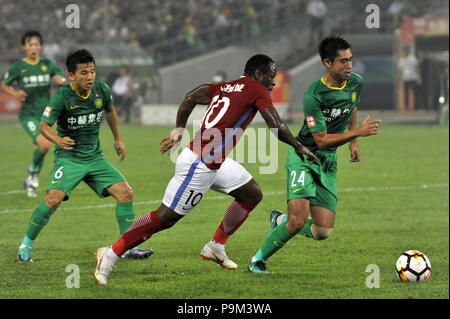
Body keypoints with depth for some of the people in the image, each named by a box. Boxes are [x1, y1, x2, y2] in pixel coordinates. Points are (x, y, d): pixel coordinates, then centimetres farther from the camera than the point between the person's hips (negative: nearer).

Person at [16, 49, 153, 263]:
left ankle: (128, 248, 1)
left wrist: (117, 139, 27)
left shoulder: (102, 90, -2)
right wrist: (58, 140, -38)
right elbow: (44, 125, -17)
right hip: (68, 157, -5)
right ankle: (25, 246, -4)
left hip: (94, 157, 5)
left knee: (125, 193, -9)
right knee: (53, 200, -23)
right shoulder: (62, 96, -16)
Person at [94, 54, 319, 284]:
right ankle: (110, 255, 0)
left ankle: (216, 247, 22)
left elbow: (190, 98, 15)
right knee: (165, 218, -6)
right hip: (200, 165, -10)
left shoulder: (225, 87, 14)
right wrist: (298, 147, 2)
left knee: (253, 195, 17)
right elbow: (277, 128, -13)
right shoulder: (257, 90, -8)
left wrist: (178, 130, 22)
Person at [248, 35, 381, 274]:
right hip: (303, 157, -6)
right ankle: (258, 260, 2)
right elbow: (322, 139, -22)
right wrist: (357, 132, -28)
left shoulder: (356, 83, -2)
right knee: (298, 221, -21)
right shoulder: (313, 95, -22)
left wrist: (353, 142, 17)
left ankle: (280, 221, 25)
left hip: (329, 162, 6)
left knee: (323, 231, -5)